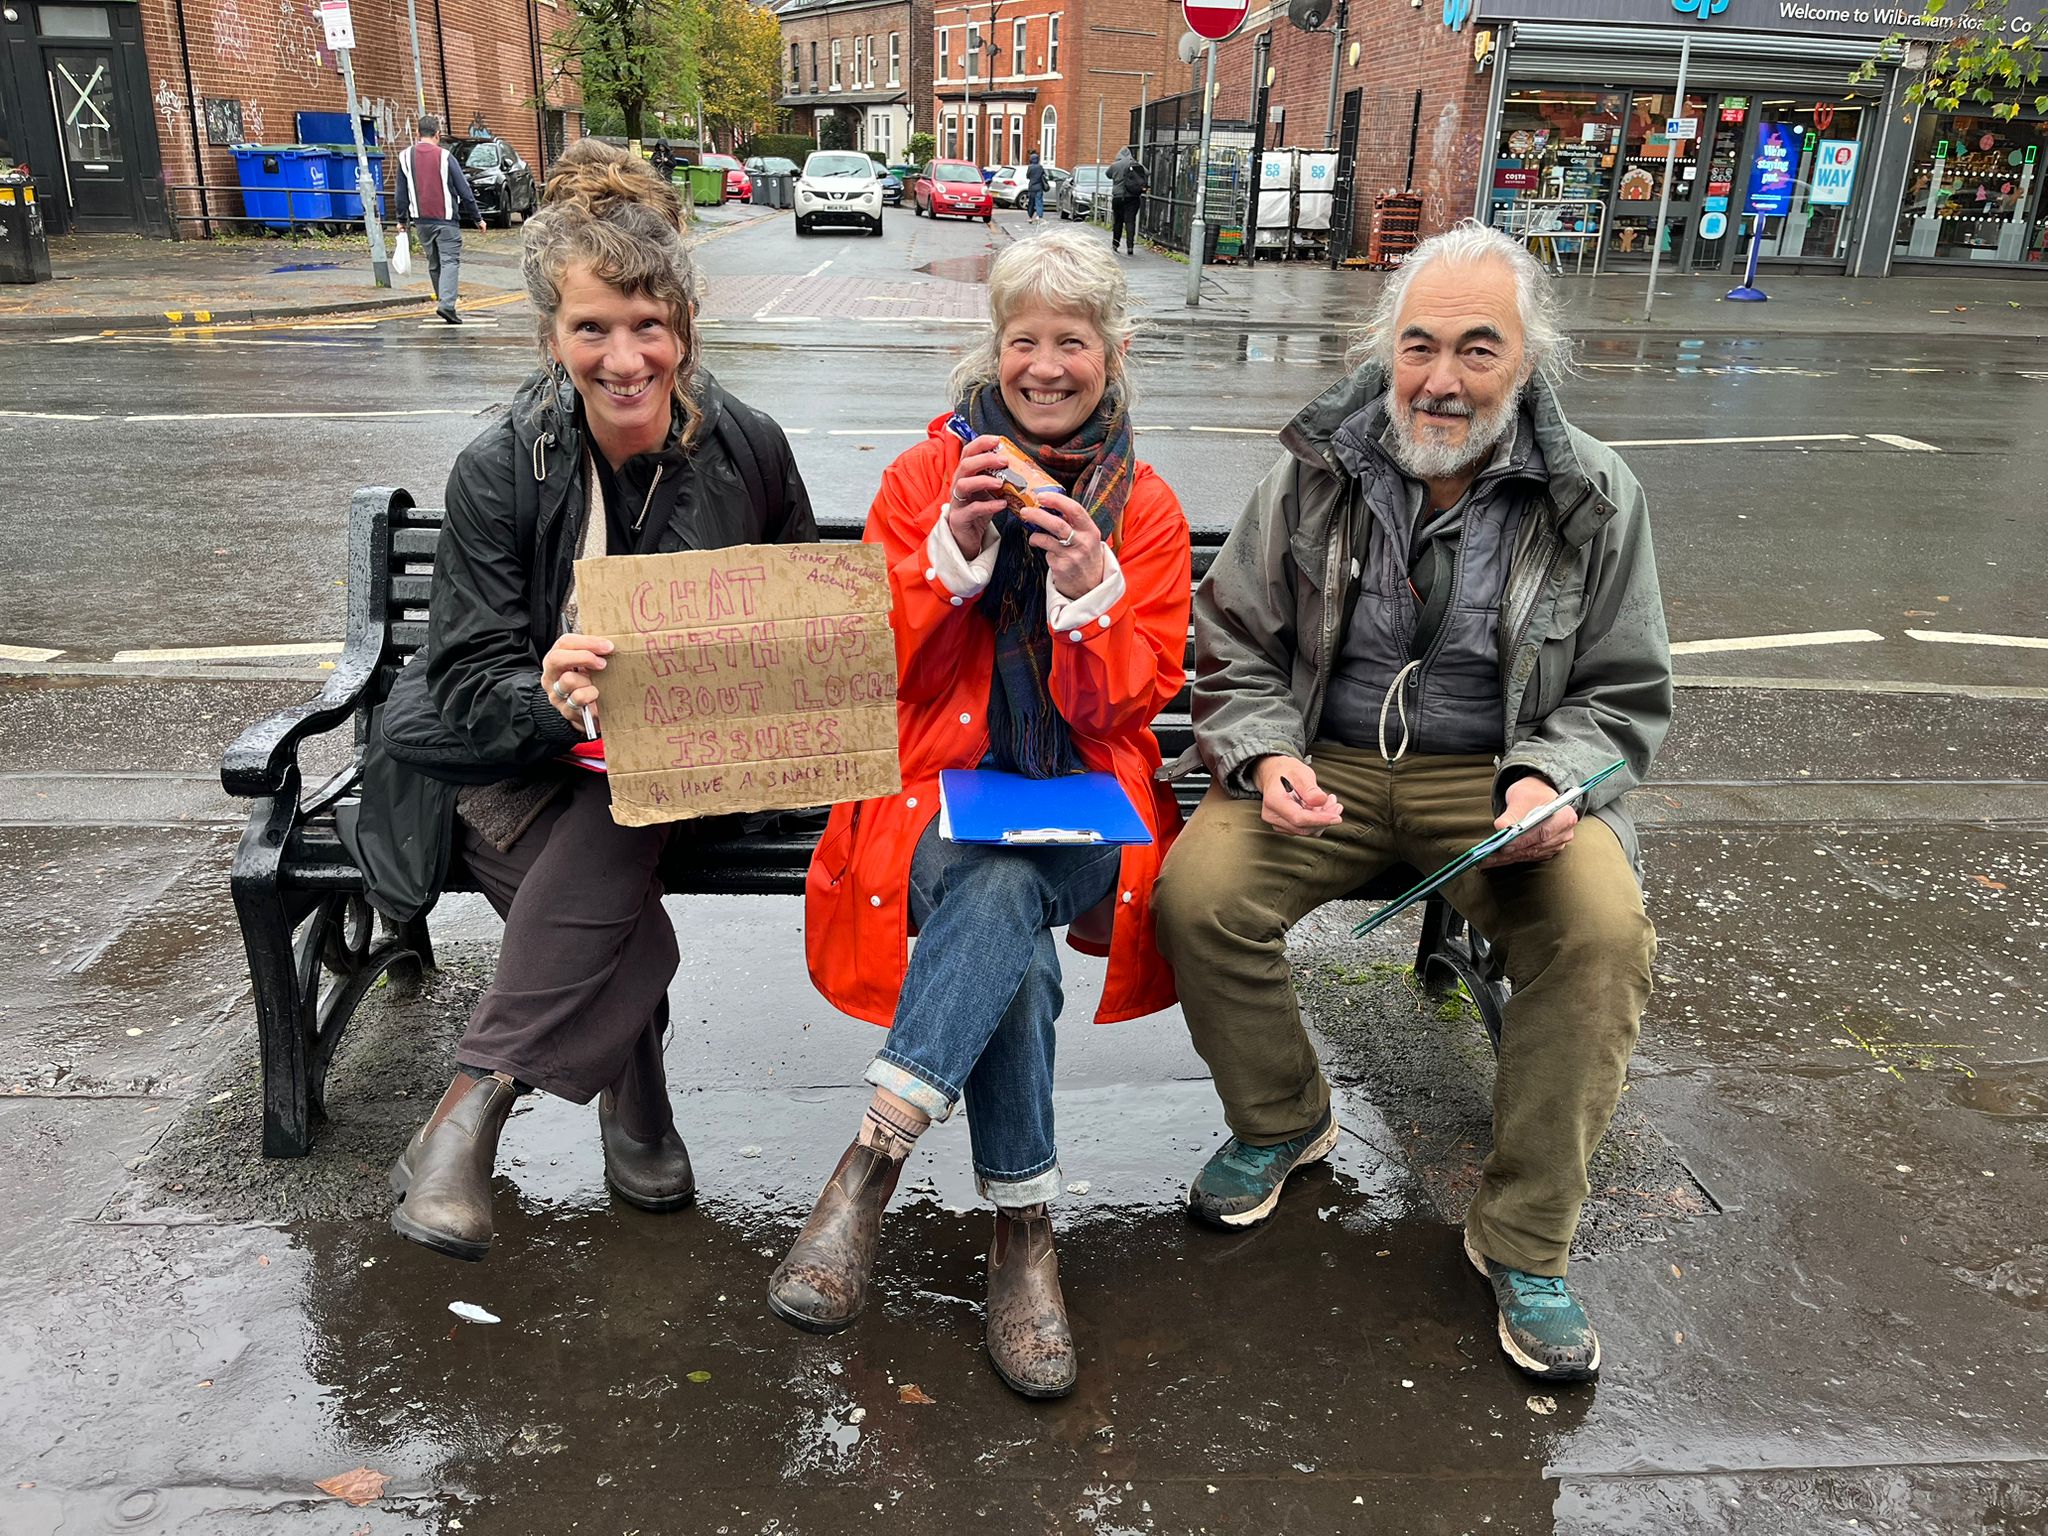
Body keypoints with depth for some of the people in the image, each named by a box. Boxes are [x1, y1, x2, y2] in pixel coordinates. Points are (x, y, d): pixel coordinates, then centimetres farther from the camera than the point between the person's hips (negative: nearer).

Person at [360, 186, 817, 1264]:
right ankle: (631, 1075, -19)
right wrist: (548, 697, -36)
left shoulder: (748, 450, -5)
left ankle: (477, 1096, -27)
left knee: (617, 812, -34)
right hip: (526, 755, 0)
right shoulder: (501, 469, -9)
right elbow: (470, 683, -13)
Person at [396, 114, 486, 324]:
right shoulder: (444, 157, -6)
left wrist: (402, 219, 17)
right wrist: (477, 218, 4)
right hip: (446, 220, -4)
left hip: (422, 221, 4)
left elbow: (402, 192, 8)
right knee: (450, 261, -7)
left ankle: (443, 301, 20)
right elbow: (464, 190, -4)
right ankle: (446, 304, -22)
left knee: (433, 264, 15)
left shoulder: (405, 157, 5)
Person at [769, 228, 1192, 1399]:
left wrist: (1087, 582, -15)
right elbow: (881, 674, 1)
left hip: (1082, 804, 0)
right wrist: (956, 548, -13)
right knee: (1013, 936, -32)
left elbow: (1130, 705, 2)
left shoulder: (1146, 509, 9)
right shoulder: (928, 476, 8)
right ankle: (1024, 1235, -23)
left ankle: (873, 1162, -31)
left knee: (1004, 888, -35)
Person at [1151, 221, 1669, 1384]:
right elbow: (1235, 646, 7)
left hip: (1503, 776, 0)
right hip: (1328, 766, 1)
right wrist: (1266, 755, -14)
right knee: (1198, 889, -26)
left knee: (1605, 930, -29)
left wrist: (1548, 781, -15)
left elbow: (1623, 696, 6)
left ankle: (1526, 1239, -8)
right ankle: (1283, 1122, 5)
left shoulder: (1593, 499, -1)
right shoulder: (1318, 473, 0)